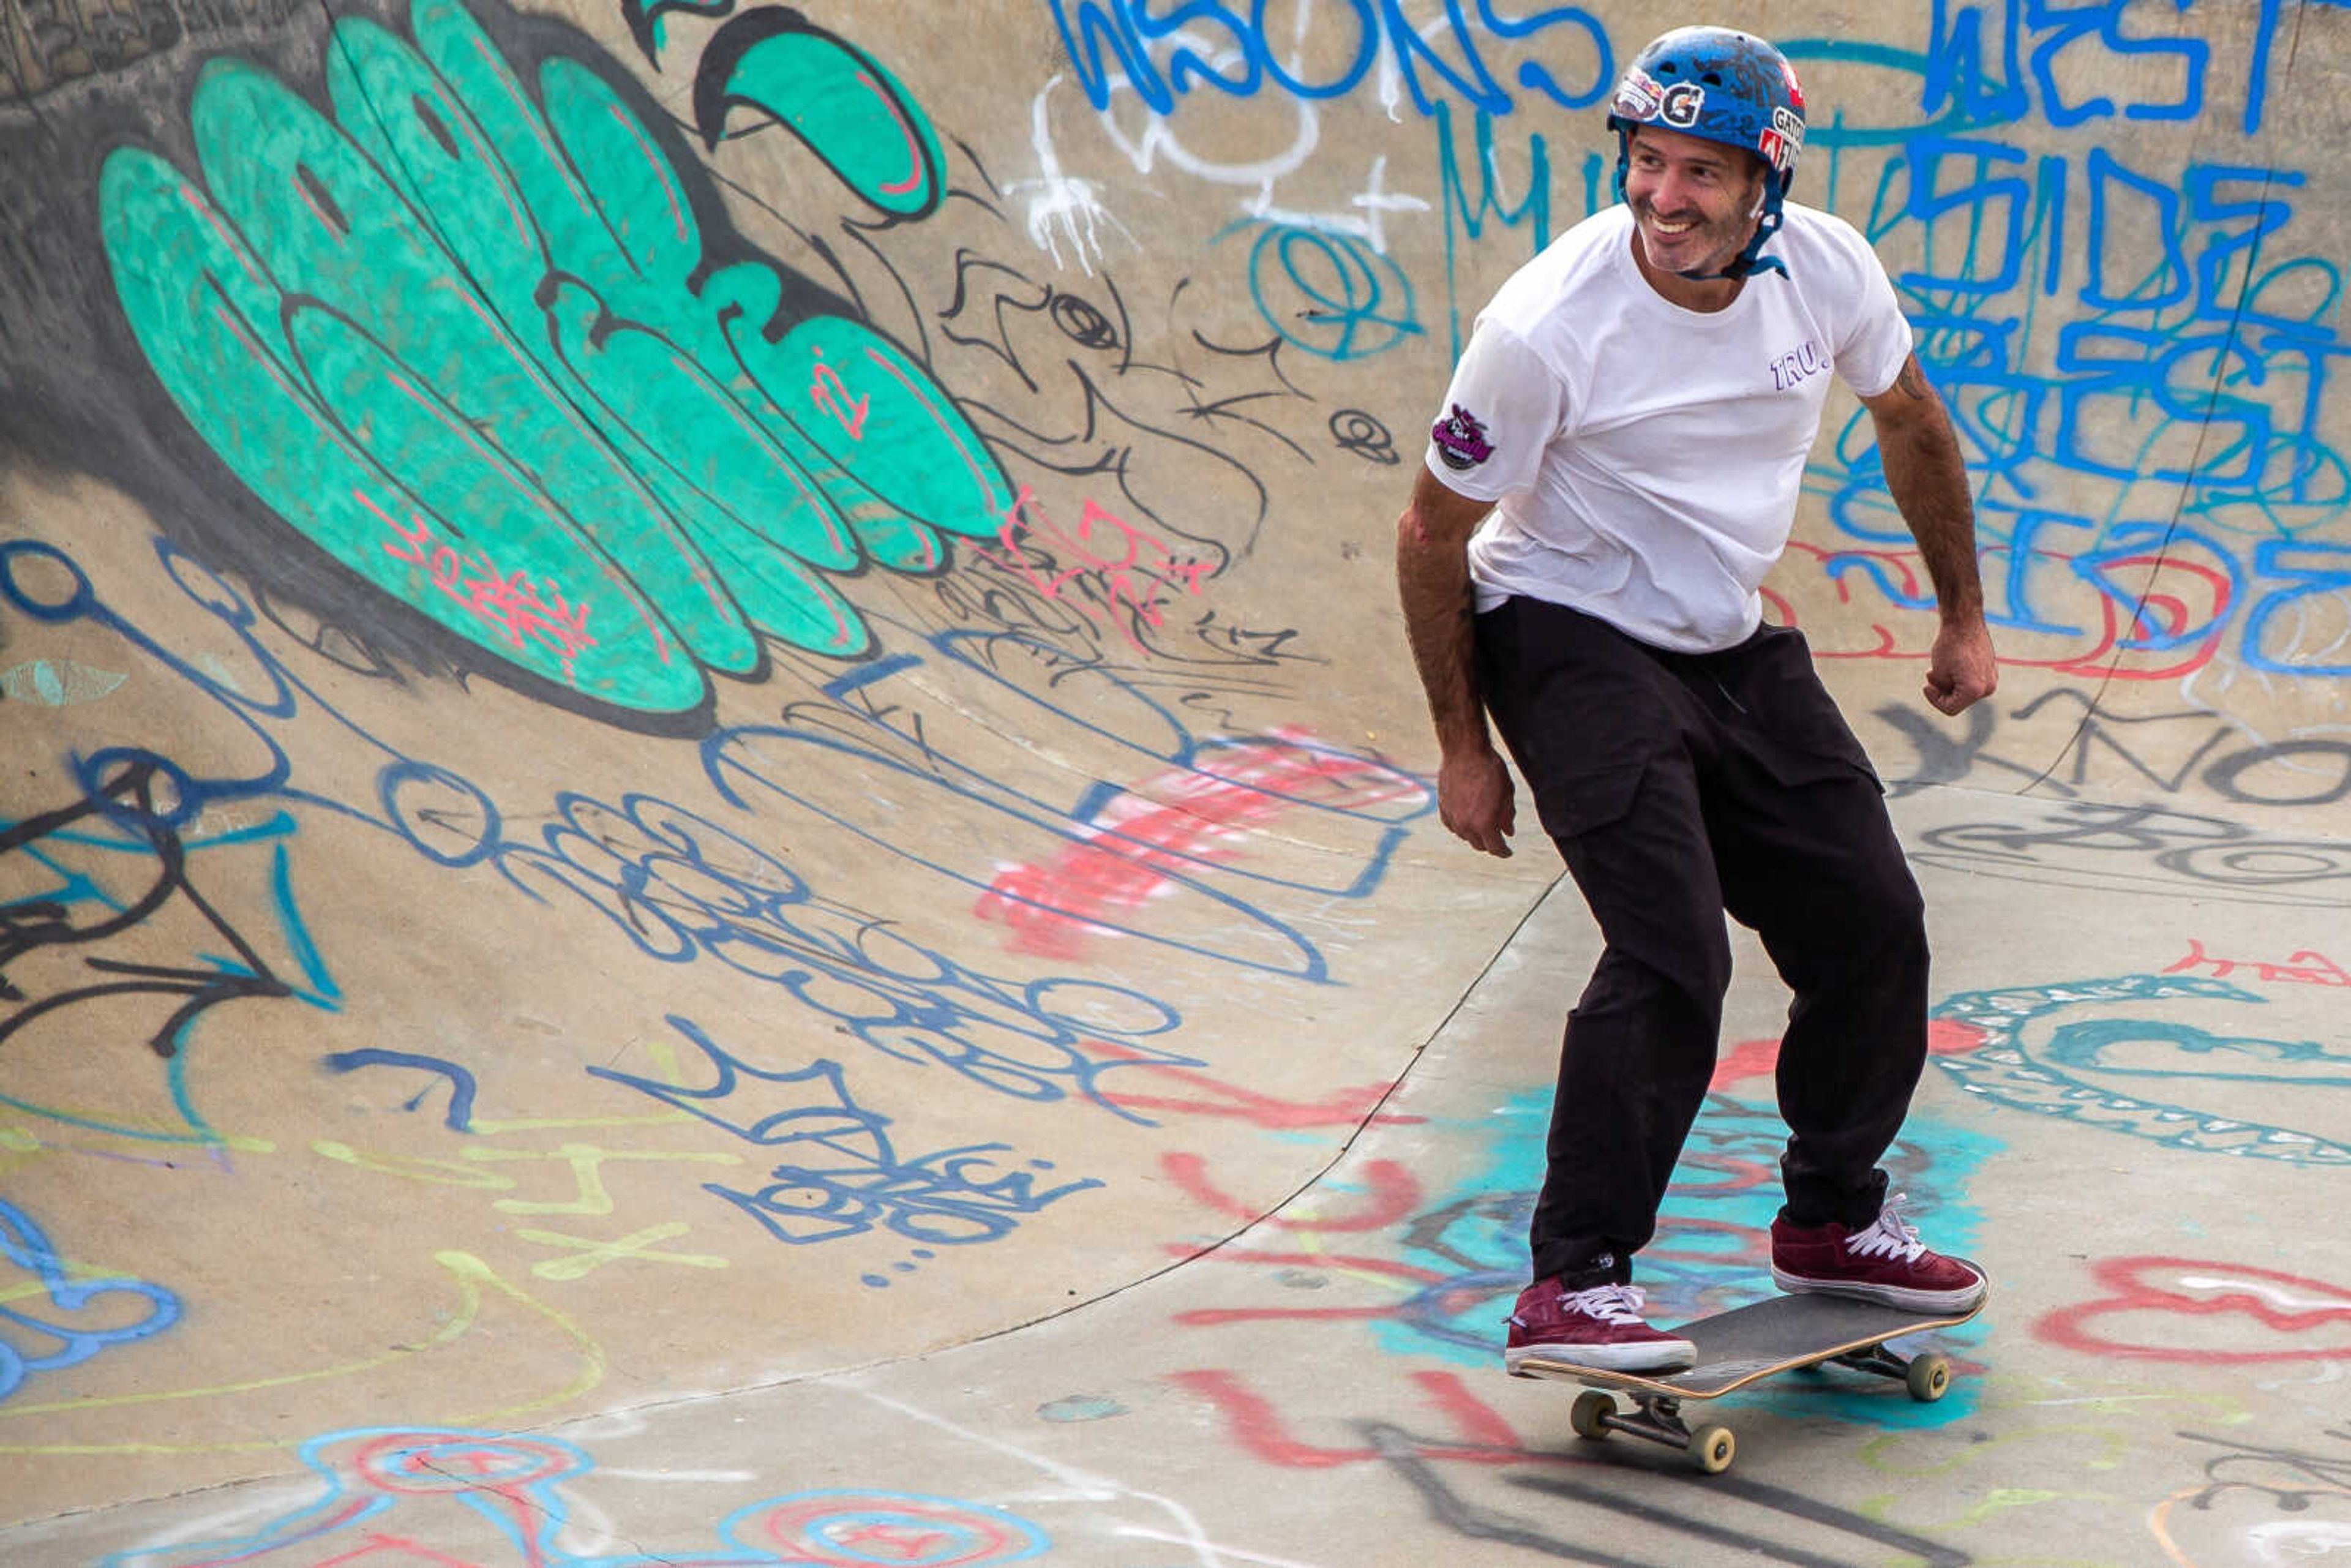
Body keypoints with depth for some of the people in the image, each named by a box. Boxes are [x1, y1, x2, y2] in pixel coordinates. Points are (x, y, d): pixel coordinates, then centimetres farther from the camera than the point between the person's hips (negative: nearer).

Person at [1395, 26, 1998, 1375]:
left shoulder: (1829, 271, -10)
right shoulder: (1545, 327, -25)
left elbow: (1910, 421, 12)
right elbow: (1433, 532, -12)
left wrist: (1965, 618, 17)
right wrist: (1462, 744, -7)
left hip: (1737, 650, 6)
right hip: (1571, 641, -6)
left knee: (1873, 920, 6)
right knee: (1674, 948, -21)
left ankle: (1832, 1219, 28)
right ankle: (1571, 1288, -11)